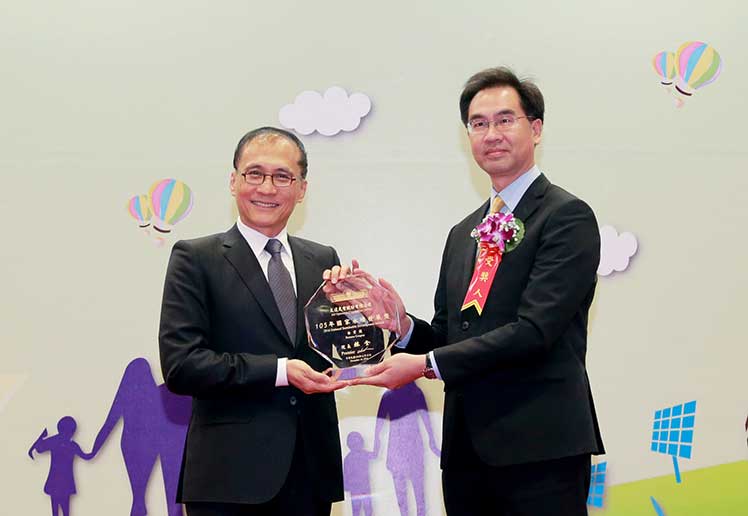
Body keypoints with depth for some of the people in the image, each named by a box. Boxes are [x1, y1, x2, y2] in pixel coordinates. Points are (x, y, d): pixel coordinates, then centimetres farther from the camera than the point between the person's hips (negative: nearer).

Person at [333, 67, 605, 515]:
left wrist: (426, 364, -14)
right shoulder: (463, 234, 18)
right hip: (467, 451, 6)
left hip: (540, 448, -6)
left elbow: (534, 330, -15)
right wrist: (404, 324, -5)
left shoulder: (567, 216, -6)